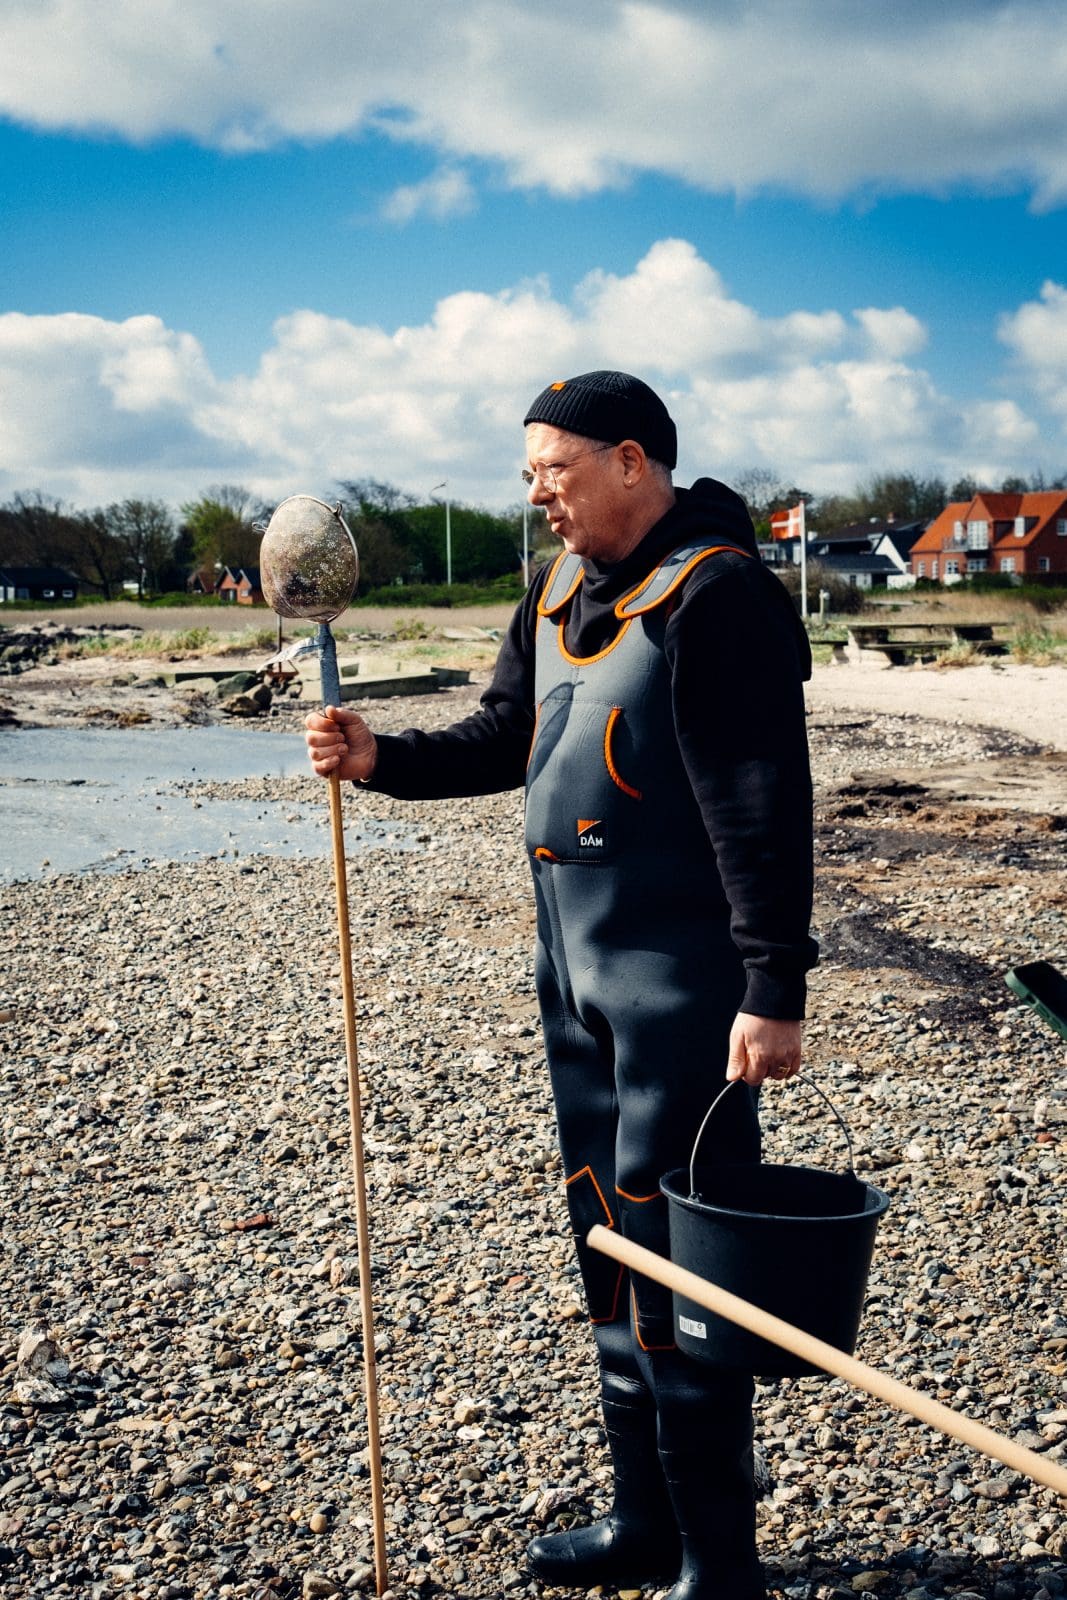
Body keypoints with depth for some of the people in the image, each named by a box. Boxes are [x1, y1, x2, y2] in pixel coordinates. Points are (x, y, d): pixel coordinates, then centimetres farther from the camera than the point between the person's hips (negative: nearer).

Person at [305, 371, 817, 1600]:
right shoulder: (559, 591, 12)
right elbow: (508, 737, 21)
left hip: (682, 981, -9)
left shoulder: (716, 595, -15)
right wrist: (381, 760, 5)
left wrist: (774, 993, -22)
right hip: (576, 968, 9)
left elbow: (762, 809, -19)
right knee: (605, 1242, 15)